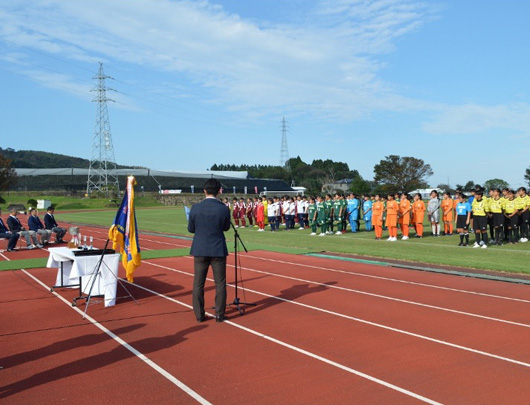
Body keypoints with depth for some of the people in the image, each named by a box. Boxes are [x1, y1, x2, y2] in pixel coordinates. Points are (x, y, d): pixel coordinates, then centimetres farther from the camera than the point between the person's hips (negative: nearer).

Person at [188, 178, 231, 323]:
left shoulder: (195, 208, -7)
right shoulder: (224, 208, -9)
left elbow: (191, 229, 3)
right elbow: (226, 227, 5)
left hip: (200, 250, 1)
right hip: (218, 250, -1)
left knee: (198, 283, 11)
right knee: (220, 283, 9)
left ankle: (199, 315, 16)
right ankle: (219, 315, 13)